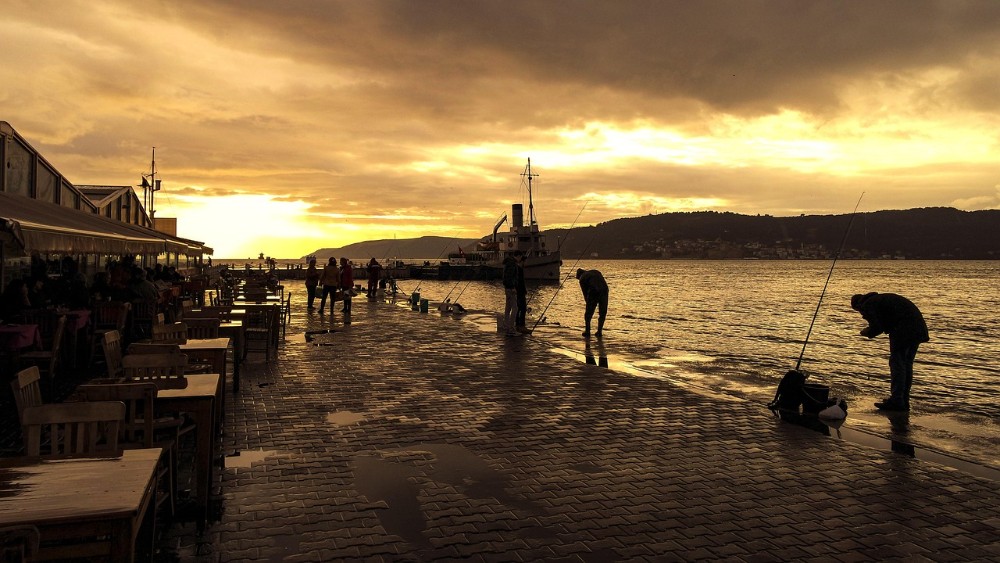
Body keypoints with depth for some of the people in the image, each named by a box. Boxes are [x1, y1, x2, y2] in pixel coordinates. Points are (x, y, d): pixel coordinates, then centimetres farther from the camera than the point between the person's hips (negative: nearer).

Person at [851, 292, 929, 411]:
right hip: (918, 327, 9)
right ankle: (904, 401, 18)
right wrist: (871, 330, 23)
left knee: (897, 364, -5)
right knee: (906, 365, 13)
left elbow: (876, 328, -10)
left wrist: (868, 332, 10)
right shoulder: (880, 298, 28)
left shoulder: (868, 305, 1)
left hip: (903, 330, -9)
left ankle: (896, 401, -7)